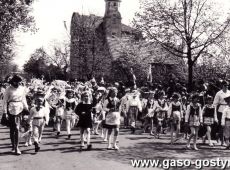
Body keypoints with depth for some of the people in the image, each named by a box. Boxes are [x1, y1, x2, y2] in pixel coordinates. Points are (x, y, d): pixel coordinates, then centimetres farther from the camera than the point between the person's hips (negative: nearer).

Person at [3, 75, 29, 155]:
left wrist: (26, 109, 13)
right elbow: (5, 101, -4)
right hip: (11, 110, -2)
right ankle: (13, 146, 19)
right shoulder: (8, 90, -5)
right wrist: (5, 112, -9)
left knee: (17, 129, -4)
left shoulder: (22, 89, 6)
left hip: (19, 109, 2)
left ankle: (16, 147, -2)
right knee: (12, 129, 7)